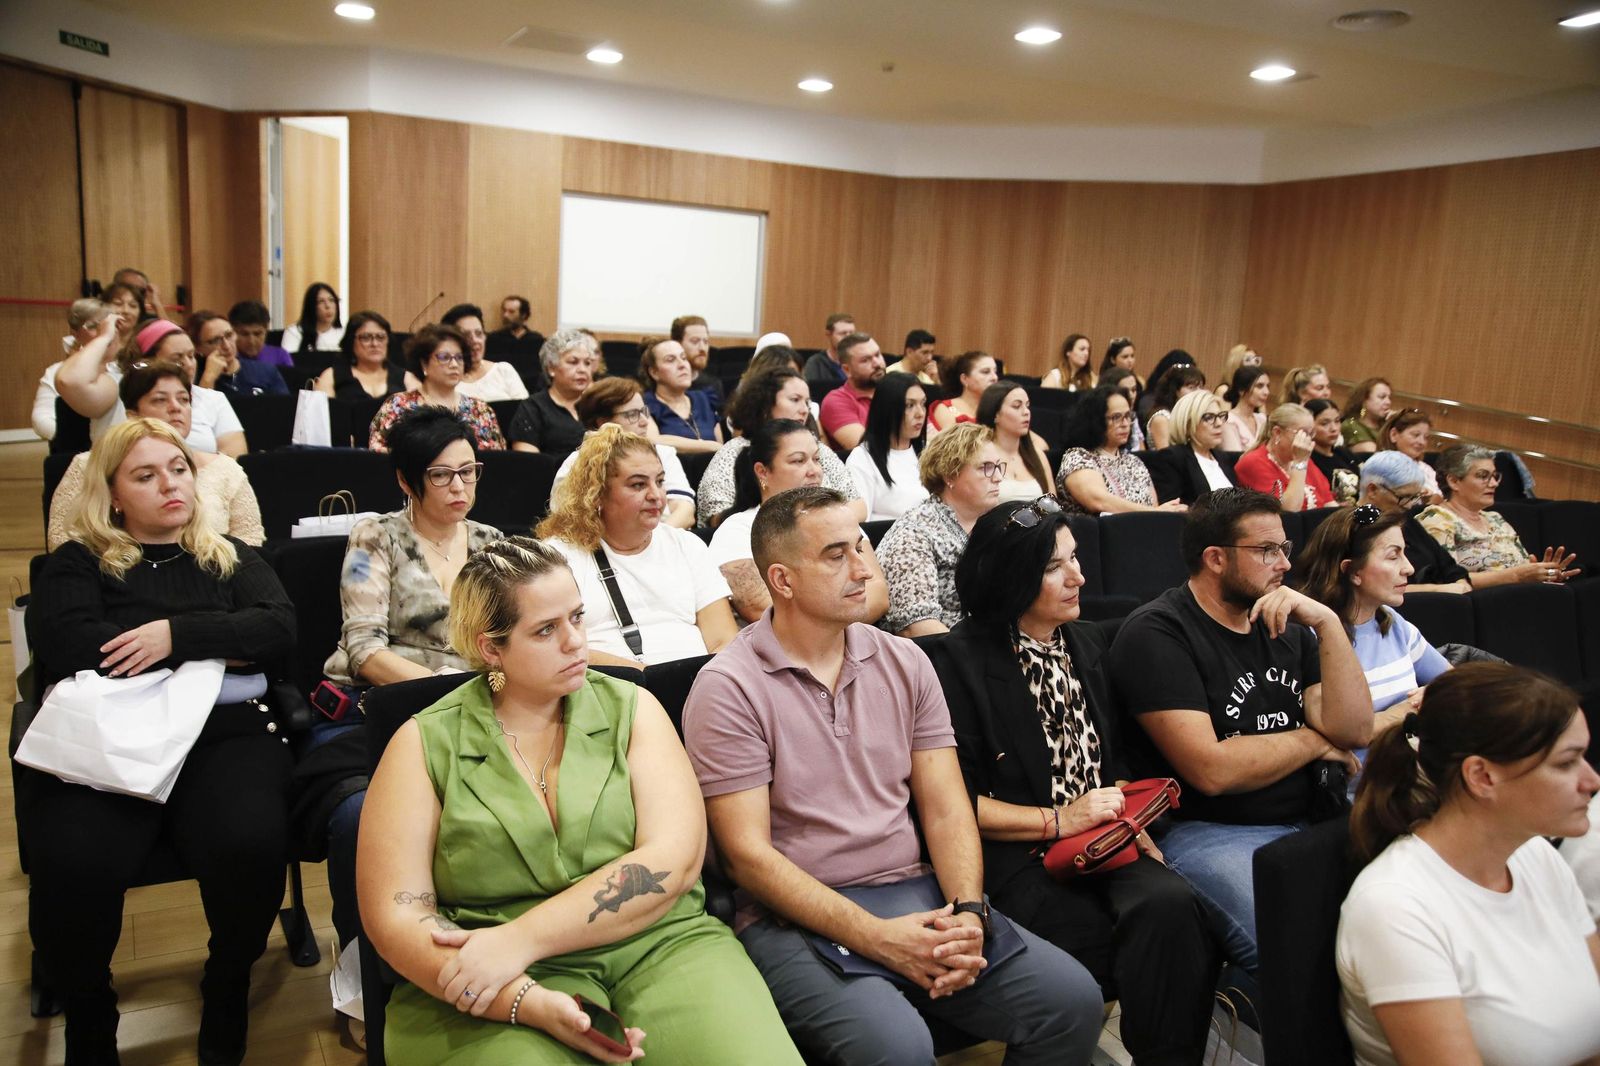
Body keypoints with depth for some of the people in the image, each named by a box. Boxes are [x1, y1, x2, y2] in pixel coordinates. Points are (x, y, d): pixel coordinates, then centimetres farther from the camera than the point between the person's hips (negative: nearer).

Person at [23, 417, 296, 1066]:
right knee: (74, 866, -31)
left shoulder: (230, 559, 24)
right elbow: (71, 647, -4)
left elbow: (280, 628, 6)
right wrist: (219, 647, -2)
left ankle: (228, 985, 0)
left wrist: (178, 633, -8)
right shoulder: (76, 565, 17)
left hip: (223, 729, 1)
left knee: (250, 845, -31)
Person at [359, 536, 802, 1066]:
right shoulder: (425, 744, 4)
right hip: (502, 994, -1)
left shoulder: (632, 708, 6)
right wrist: (533, 1002, -16)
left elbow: (674, 859, -6)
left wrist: (521, 939, -15)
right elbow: (396, 916, -2)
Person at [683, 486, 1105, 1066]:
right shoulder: (728, 689, -8)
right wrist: (875, 937, -18)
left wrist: (968, 913, -11)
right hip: (797, 918, -5)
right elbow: (748, 854, -11)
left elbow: (945, 809, 7)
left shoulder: (905, 662, 9)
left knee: (1072, 999, -12)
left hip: (916, 895, 5)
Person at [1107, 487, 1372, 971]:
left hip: (1311, 819, 8)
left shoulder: (1286, 627, 16)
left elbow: (1354, 730, 6)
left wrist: (1328, 624, -4)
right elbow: (1211, 770, -16)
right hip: (1209, 834, -8)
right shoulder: (1156, 634, -8)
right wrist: (1313, 740, 0)